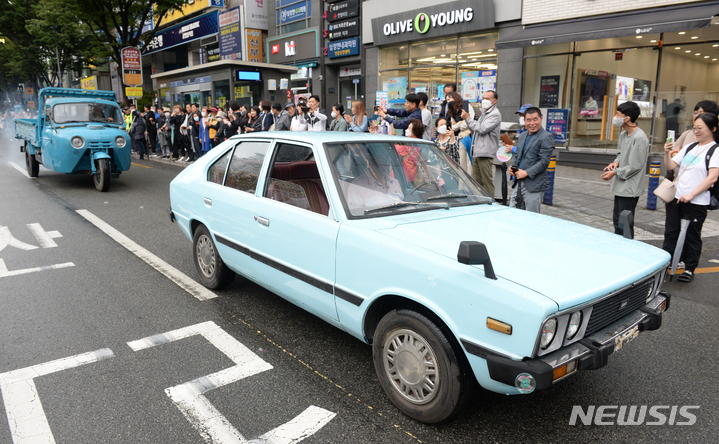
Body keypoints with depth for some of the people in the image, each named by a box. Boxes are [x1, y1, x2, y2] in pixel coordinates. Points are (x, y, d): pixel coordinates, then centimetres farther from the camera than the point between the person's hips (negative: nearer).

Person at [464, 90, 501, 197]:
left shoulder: (495, 114, -8)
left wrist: (468, 119, -9)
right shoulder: (484, 113, 23)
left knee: (487, 182, -6)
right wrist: (467, 119, 11)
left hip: (485, 153, -9)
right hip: (476, 152, 9)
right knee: (476, 181, 11)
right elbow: (475, 130, 27)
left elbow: (482, 129, -18)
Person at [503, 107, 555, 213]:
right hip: (518, 183, 7)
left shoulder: (546, 137, -8)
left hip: (534, 185, -7)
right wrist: (512, 167, 4)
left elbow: (544, 161, -14)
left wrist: (526, 173, -19)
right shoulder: (522, 136, 17)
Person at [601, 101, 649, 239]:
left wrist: (615, 172, -11)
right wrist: (616, 162, 0)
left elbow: (635, 166, -19)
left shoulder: (639, 138, -19)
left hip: (630, 189, -9)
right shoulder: (623, 134, 8)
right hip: (620, 186, 9)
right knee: (617, 221, 18)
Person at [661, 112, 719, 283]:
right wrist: (667, 153, -9)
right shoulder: (689, 148, 12)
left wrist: (691, 195, -19)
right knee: (670, 233, 9)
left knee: (692, 236, 5)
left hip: (697, 203, -5)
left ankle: (689, 269, 17)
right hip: (676, 198, 5)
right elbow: (670, 166, 10)